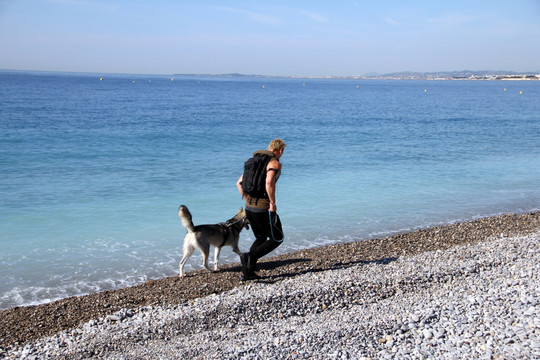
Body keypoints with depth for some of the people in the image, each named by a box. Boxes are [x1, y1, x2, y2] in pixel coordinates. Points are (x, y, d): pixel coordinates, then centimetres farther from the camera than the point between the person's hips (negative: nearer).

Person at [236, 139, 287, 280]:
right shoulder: (275, 163, -8)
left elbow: (239, 183, 16)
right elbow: (269, 182, -28)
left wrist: (247, 200, 18)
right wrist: (273, 203, -19)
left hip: (249, 207, 8)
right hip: (263, 208, -8)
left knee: (261, 238, 20)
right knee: (276, 239, 7)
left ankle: (248, 272, 11)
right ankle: (250, 256, -13)